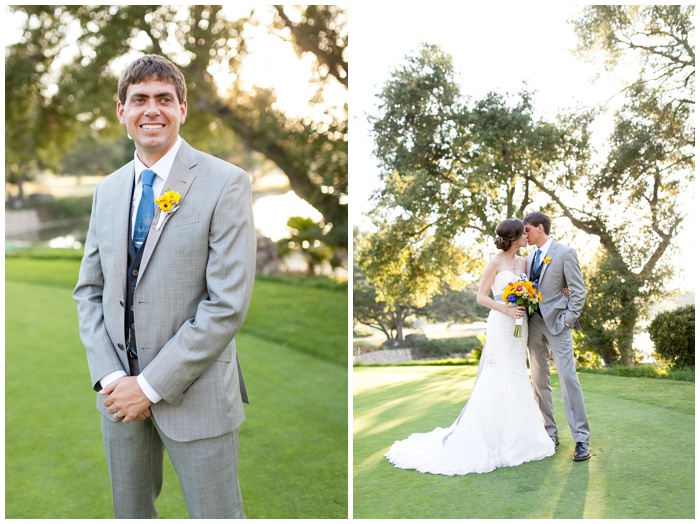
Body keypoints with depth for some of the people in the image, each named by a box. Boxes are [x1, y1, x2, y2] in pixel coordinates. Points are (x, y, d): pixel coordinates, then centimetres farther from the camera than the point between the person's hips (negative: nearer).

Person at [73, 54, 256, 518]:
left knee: (216, 514, 7)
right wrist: (109, 376, -5)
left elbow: (228, 304, -17)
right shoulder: (108, 190, 8)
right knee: (130, 512, 20)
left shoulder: (226, 183, -11)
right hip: (120, 390, 5)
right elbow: (89, 289, 10)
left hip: (195, 393, -5)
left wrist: (152, 385, -15)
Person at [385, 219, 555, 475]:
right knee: (497, 383, -5)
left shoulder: (523, 261, 11)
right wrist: (505, 309, -21)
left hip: (520, 328, 7)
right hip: (501, 326, -7)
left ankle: (514, 437, 22)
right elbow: (481, 297, -9)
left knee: (516, 381, 12)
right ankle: (493, 440, 3)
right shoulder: (495, 262, -7)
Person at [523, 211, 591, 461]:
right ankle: (549, 433, 18)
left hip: (556, 324, -7)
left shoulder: (565, 253, -4)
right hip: (534, 324, 7)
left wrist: (567, 319, -12)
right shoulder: (530, 256, 15)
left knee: (568, 379, -9)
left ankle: (581, 439, -4)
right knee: (539, 381, 8)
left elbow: (579, 290, -6)